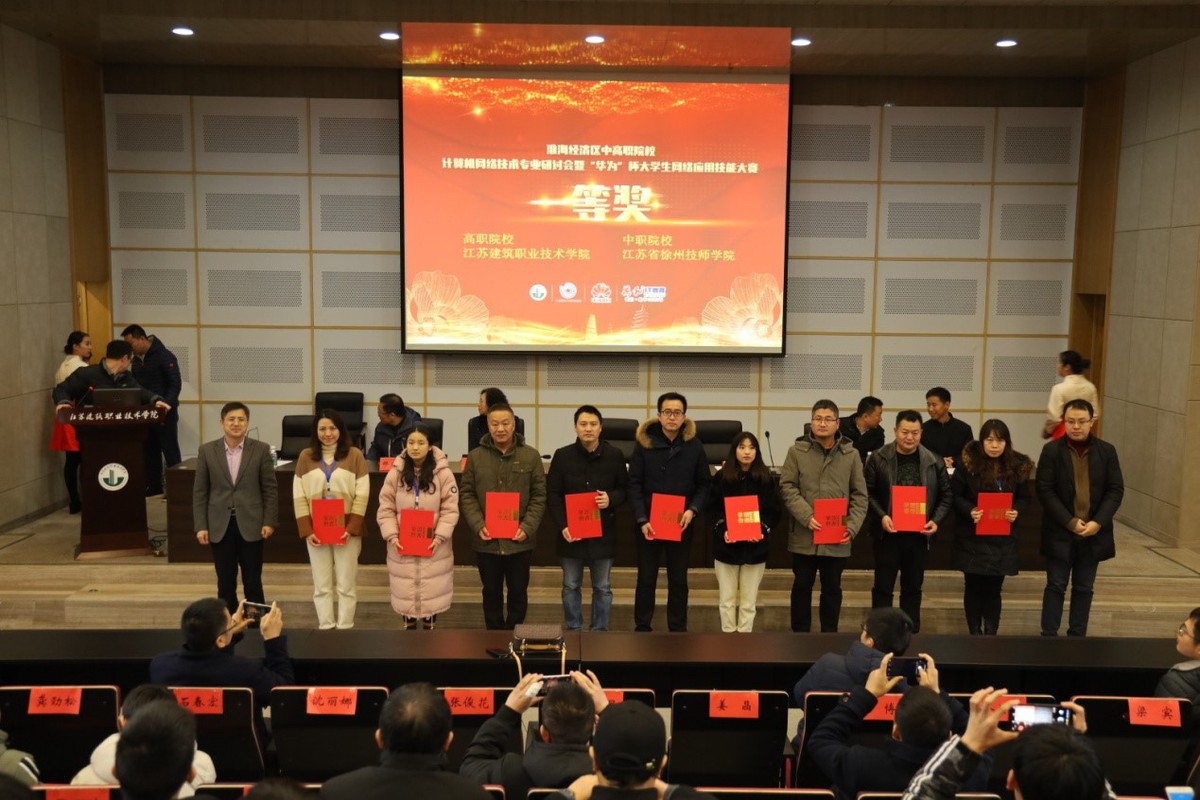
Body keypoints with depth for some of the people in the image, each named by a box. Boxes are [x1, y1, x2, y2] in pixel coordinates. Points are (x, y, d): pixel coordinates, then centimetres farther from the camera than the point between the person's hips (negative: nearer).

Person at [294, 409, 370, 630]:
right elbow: (299, 496, 3)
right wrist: (307, 530, -7)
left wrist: (350, 529, -13)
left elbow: (362, 495, -4)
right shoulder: (306, 456, 5)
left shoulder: (354, 455, -1)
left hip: (347, 530, -2)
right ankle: (325, 628, 16)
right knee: (321, 585, 7)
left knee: (346, 585, 4)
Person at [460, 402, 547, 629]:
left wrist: (527, 527, -12)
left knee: (518, 592, 11)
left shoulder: (531, 456, -1)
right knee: (491, 593, 14)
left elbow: (539, 496, -1)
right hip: (486, 541, 1)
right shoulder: (476, 456, 1)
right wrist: (478, 525, -11)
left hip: (519, 540, -1)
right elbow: (466, 494, 2)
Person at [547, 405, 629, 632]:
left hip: (603, 533, 0)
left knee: (602, 587, 10)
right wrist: (562, 525, -13)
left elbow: (626, 489, 7)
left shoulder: (614, 455, -2)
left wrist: (611, 499, -16)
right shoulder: (562, 455, -3)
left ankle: (600, 632, 23)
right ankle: (573, 631, 24)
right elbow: (552, 495, -2)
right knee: (571, 586, 11)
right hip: (571, 532, 0)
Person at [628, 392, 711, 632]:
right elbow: (634, 484, -4)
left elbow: (703, 484, 4)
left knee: (678, 580, 10)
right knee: (646, 579, 7)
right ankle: (642, 629, 18)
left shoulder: (694, 445, 0)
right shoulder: (644, 443, -4)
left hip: (681, 525, 1)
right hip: (649, 524, -1)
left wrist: (693, 510, -12)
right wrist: (642, 519, -12)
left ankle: (678, 630, 20)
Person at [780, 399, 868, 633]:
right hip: (803, 535, -1)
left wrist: (852, 527, -8)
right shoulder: (797, 451, -2)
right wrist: (806, 516, -16)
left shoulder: (851, 454, 2)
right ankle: (800, 635, 25)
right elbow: (787, 487, -5)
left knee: (832, 588, 13)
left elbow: (860, 495, 4)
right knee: (802, 586, 11)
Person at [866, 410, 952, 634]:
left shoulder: (934, 461, 2)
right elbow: (868, 492, -3)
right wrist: (881, 516, -16)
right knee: (883, 587, 3)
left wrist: (936, 520, -6)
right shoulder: (879, 458, -5)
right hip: (888, 533, -2)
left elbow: (946, 495, 8)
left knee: (913, 588, 13)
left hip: (919, 534, 2)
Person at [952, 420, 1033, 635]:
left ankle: (991, 635, 16)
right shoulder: (968, 463, -9)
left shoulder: (1018, 465, -1)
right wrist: (969, 511, -22)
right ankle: (975, 634, 19)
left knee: (993, 588, 6)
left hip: (1002, 539, 2)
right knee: (973, 587, 7)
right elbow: (955, 496, -4)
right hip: (972, 537, -2)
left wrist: (1016, 511, -13)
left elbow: (1026, 497, 7)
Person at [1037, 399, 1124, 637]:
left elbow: (1116, 490, 1)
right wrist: (1070, 521, -15)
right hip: (1060, 532, -2)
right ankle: (1049, 635, 10)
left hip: (1094, 532, 2)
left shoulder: (1107, 451, 2)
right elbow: (1044, 490, -8)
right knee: (1056, 586, 3)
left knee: (1084, 588, 11)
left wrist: (1098, 522, -11)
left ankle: (1077, 636, 20)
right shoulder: (1051, 450, -5)